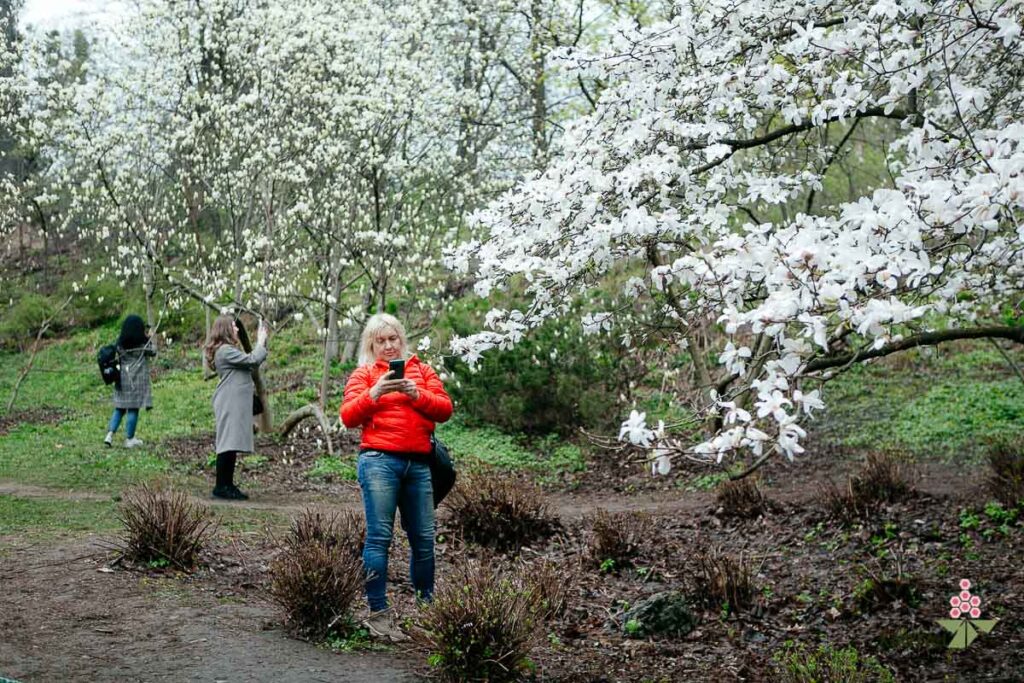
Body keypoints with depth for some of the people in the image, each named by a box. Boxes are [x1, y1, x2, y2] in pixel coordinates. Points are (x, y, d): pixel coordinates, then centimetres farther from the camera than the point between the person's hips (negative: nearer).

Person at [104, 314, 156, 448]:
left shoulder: (120, 343, -2)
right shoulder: (143, 343, -11)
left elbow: (117, 358, 6)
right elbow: (153, 352, 6)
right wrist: (148, 337, 15)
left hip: (122, 378, 4)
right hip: (138, 379, -4)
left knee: (119, 408, 13)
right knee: (133, 409, 4)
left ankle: (110, 434, 1)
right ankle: (129, 438, 8)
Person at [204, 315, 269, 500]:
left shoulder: (229, 350, 20)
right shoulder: (225, 350, -14)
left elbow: (250, 363, 22)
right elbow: (253, 360, -18)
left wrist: (261, 343, 17)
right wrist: (261, 342, -4)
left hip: (236, 404, 11)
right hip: (229, 404, -11)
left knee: (232, 444, 12)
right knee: (228, 443, -9)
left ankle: (227, 485, 17)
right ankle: (221, 487, -6)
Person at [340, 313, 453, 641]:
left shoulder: (422, 370, 17)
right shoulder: (364, 373, 10)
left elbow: (444, 409, 7)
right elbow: (349, 416, 0)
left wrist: (417, 394, -10)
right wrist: (374, 394, -15)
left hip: (419, 463, 3)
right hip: (380, 461, -3)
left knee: (423, 538, 4)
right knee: (379, 536, -8)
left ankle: (425, 606, 17)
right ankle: (378, 612, -5)